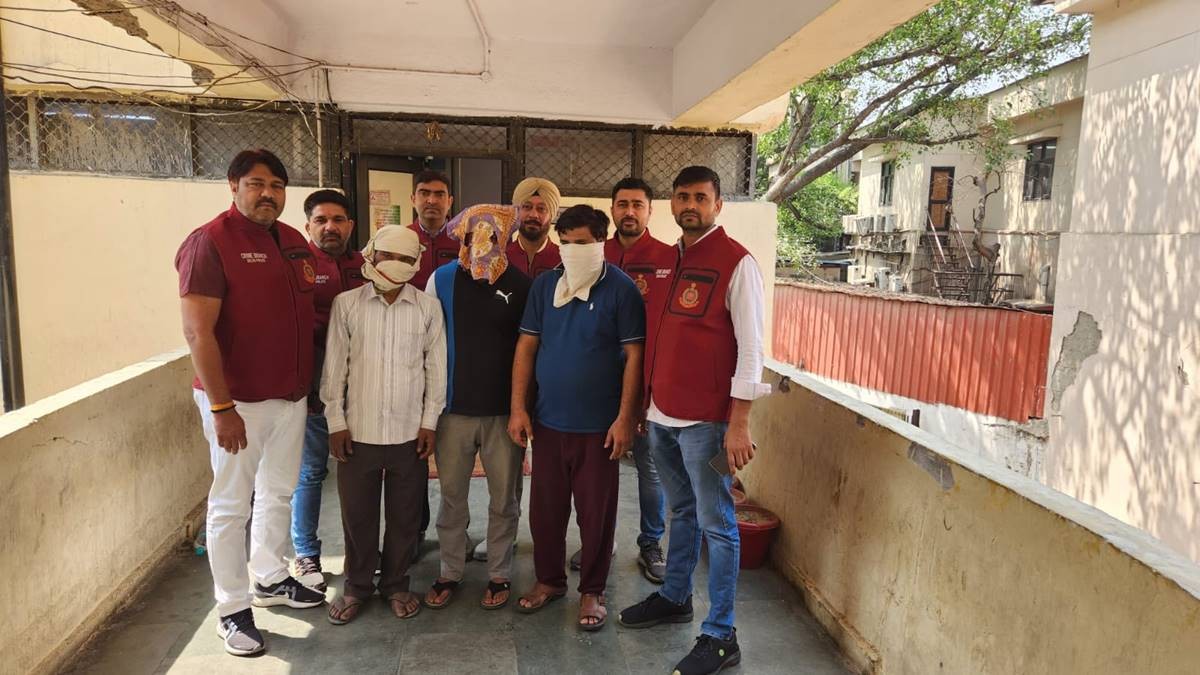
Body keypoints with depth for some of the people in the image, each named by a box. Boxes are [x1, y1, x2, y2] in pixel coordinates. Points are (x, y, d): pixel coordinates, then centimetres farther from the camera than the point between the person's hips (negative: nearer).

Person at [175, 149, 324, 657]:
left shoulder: (294, 242, 8)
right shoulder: (209, 243, -13)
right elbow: (198, 333, -18)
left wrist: (308, 387, 14)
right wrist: (221, 407, -20)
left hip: (291, 397, 7)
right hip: (237, 402, -7)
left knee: (279, 493, 19)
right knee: (231, 505, 5)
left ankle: (271, 580, 38)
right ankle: (232, 609, 20)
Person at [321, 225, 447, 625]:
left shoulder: (428, 308, -1)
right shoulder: (346, 304, -1)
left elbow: (436, 368, 3)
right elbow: (334, 366, 1)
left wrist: (430, 421, 1)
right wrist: (335, 421, 0)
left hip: (410, 433, 0)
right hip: (358, 431, 0)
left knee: (404, 515, 11)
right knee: (357, 513, 11)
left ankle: (396, 585, 30)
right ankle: (357, 586, 30)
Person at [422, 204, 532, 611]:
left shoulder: (521, 286, -4)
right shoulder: (442, 280, 0)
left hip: (505, 410, -1)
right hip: (453, 409, 1)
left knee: (504, 498, 10)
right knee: (451, 496, 12)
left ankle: (499, 574, 26)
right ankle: (450, 572, 29)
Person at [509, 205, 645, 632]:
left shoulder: (620, 289, -7)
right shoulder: (544, 285, 4)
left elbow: (633, 355, -8)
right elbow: (526, 346, 5)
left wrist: (624, 418, -11)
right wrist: (518, 408, 0)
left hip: (598, 425, -3)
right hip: (547, 420, 4)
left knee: (596, 512, 7)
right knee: (544, 508, 13)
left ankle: (592, 591, 26)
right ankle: (549, 580, 34)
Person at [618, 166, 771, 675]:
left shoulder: (736, 263, -10)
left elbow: (750, 349, -13)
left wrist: (739, 424, -17)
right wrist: (643, 402, 13)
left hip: (705, 420, -6)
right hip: (661, 413, 7)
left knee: (715, 526, 3)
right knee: (681, 512, 21)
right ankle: (675, 597, 38)